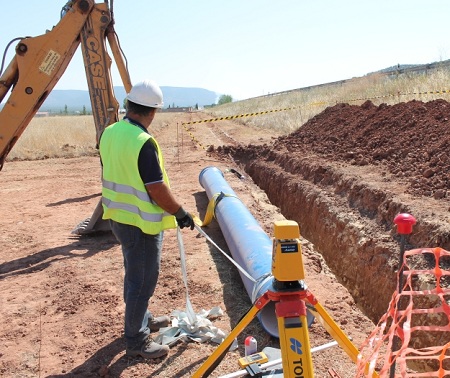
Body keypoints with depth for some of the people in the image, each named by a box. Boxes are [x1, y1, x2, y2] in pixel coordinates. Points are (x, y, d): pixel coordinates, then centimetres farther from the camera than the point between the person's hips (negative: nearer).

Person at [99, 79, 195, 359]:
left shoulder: (109, 134, 2)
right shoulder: (144, 142, -25)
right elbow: (158, 189, -23)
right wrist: (180, 213, -9)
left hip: (118, 217, 9)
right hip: (142, 223, -9)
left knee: (134, 274, 24)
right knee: (142, 281, 5)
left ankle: (142, 319, 43)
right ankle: (137, 341, 19)